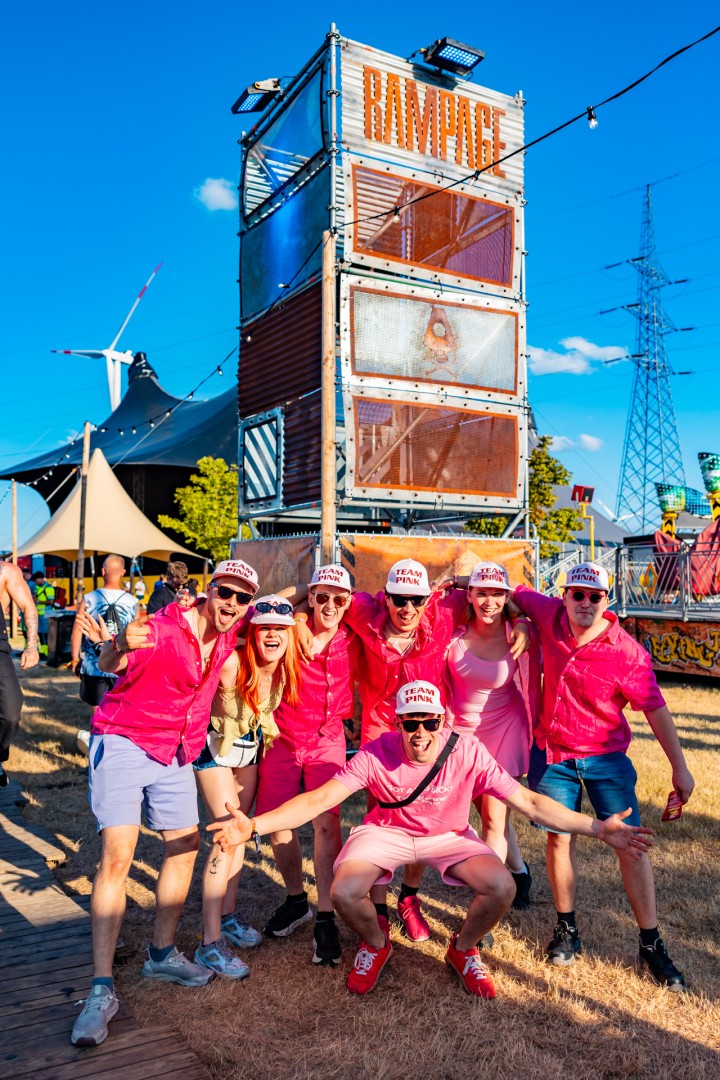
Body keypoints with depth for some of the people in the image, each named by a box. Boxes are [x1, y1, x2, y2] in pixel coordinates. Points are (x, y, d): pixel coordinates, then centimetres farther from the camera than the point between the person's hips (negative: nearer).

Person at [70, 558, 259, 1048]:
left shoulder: (230, 631, -3)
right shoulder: (161, 630, -24)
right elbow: (110, 664, -35)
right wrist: (118, 648, -57)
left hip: (177, 754, 7)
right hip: (124, 744, -6)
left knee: (185, 848, 10)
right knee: (117, 856, -13)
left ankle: (162, 953, 29)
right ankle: (102, 990, -7)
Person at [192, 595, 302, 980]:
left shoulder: (286, 669, -16)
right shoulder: (232, 665, -33)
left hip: (250, 745, 6)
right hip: (215, 744, -6)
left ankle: (227, 916, 31)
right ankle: (210, 943, -6)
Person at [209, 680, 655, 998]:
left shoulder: (468, 752, -24)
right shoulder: (377, 753, -25)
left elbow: (528, 802, -20)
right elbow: (319, 799, -26)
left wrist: (596, 828, -27)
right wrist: (254, 826, -38)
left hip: (449, 836, 0)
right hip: (387, 832, 0)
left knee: (501, 888, -25)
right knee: (344, 892, -26)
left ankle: (463, 949, 11)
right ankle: (376, 945, 12)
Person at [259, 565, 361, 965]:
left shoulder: (353, 642, -7)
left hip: (327, 740, -1)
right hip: (284, 738, 1)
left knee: (327, 821, -15)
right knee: (278, 824, 3)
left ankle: (325, 920, -7)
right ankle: (296, 900, 27)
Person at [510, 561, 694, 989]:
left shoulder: (628, 653, -19)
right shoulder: (551, 616, -10)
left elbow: (656, 710, -11)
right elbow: (518, 595, 12)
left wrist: (680, 768, -8)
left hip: (605, 757, -2)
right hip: (552, 753, 3)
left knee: (631, 844, 0)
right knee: (559, 838, 9)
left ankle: (652, 945, 14)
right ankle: (567, 929, 27)